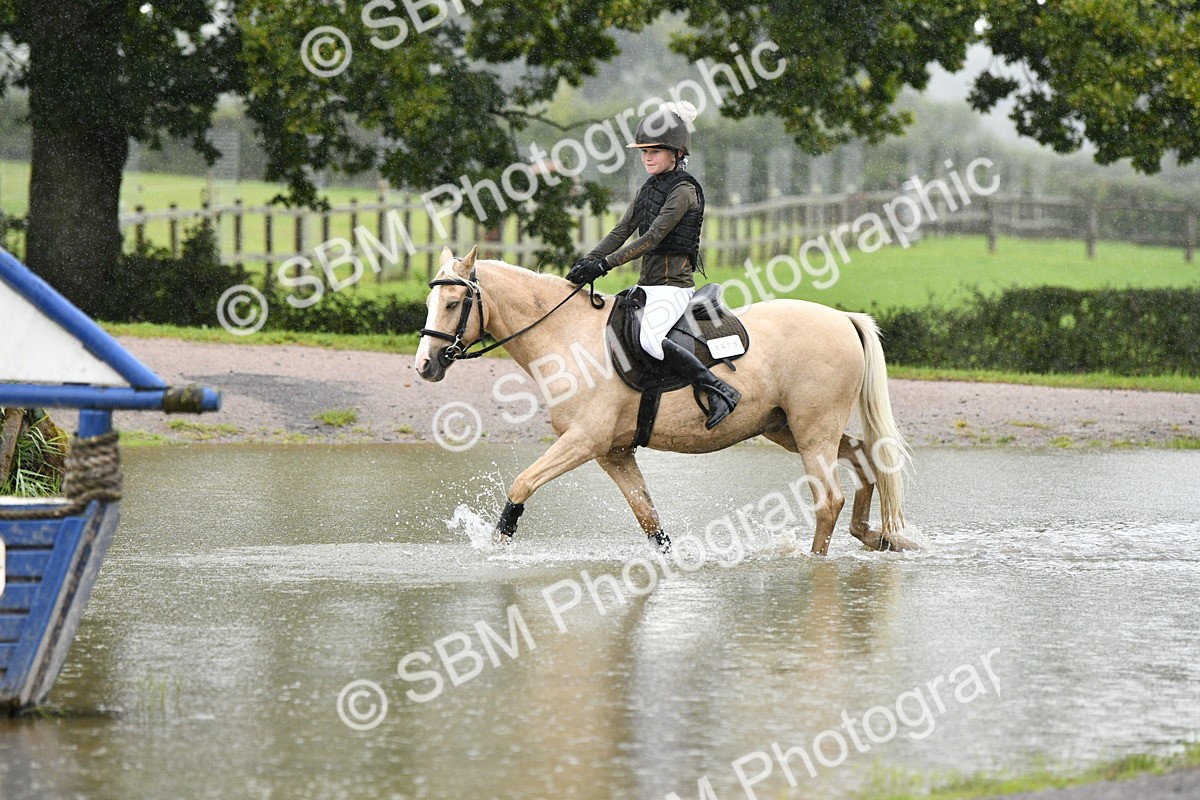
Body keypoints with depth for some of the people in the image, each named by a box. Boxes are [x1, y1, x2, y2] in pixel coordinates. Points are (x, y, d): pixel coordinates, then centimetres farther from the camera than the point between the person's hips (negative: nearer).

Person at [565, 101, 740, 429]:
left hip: (673, 283, -10)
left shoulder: (684, 190, -11)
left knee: (648, 338, -32)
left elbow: (652, 238, -18)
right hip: (647, 283, 10)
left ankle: (720, 390, -30)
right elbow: (622, 231, 13)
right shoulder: (650, 188, 16)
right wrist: (587, 261, -2)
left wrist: (605, 265, -21)